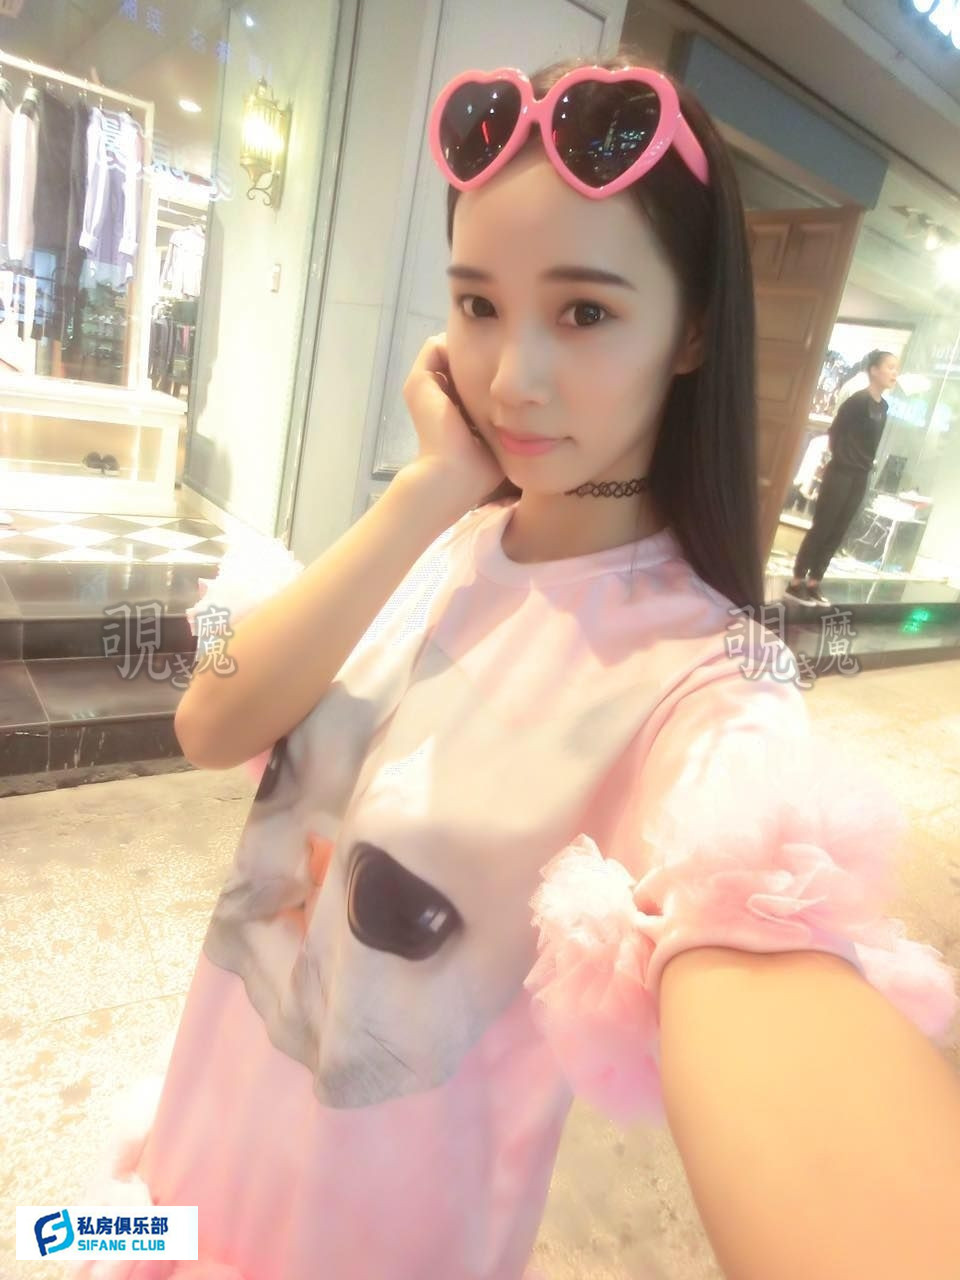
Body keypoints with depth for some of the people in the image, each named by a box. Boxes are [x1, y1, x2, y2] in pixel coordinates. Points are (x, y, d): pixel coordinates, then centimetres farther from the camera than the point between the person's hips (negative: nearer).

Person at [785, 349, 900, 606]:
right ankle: (796, 583, 2)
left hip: (860, 478, 7)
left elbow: (874, 442, 16)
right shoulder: (858, 400, -12)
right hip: (841, 474, -7)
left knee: (836, 534, 8)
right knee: (820, 529, -4)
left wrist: (867, 467, 6)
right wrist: (841, 460, -6)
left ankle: (813, 583, 15)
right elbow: (835, 432, -13)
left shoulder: (883, 406, 10)